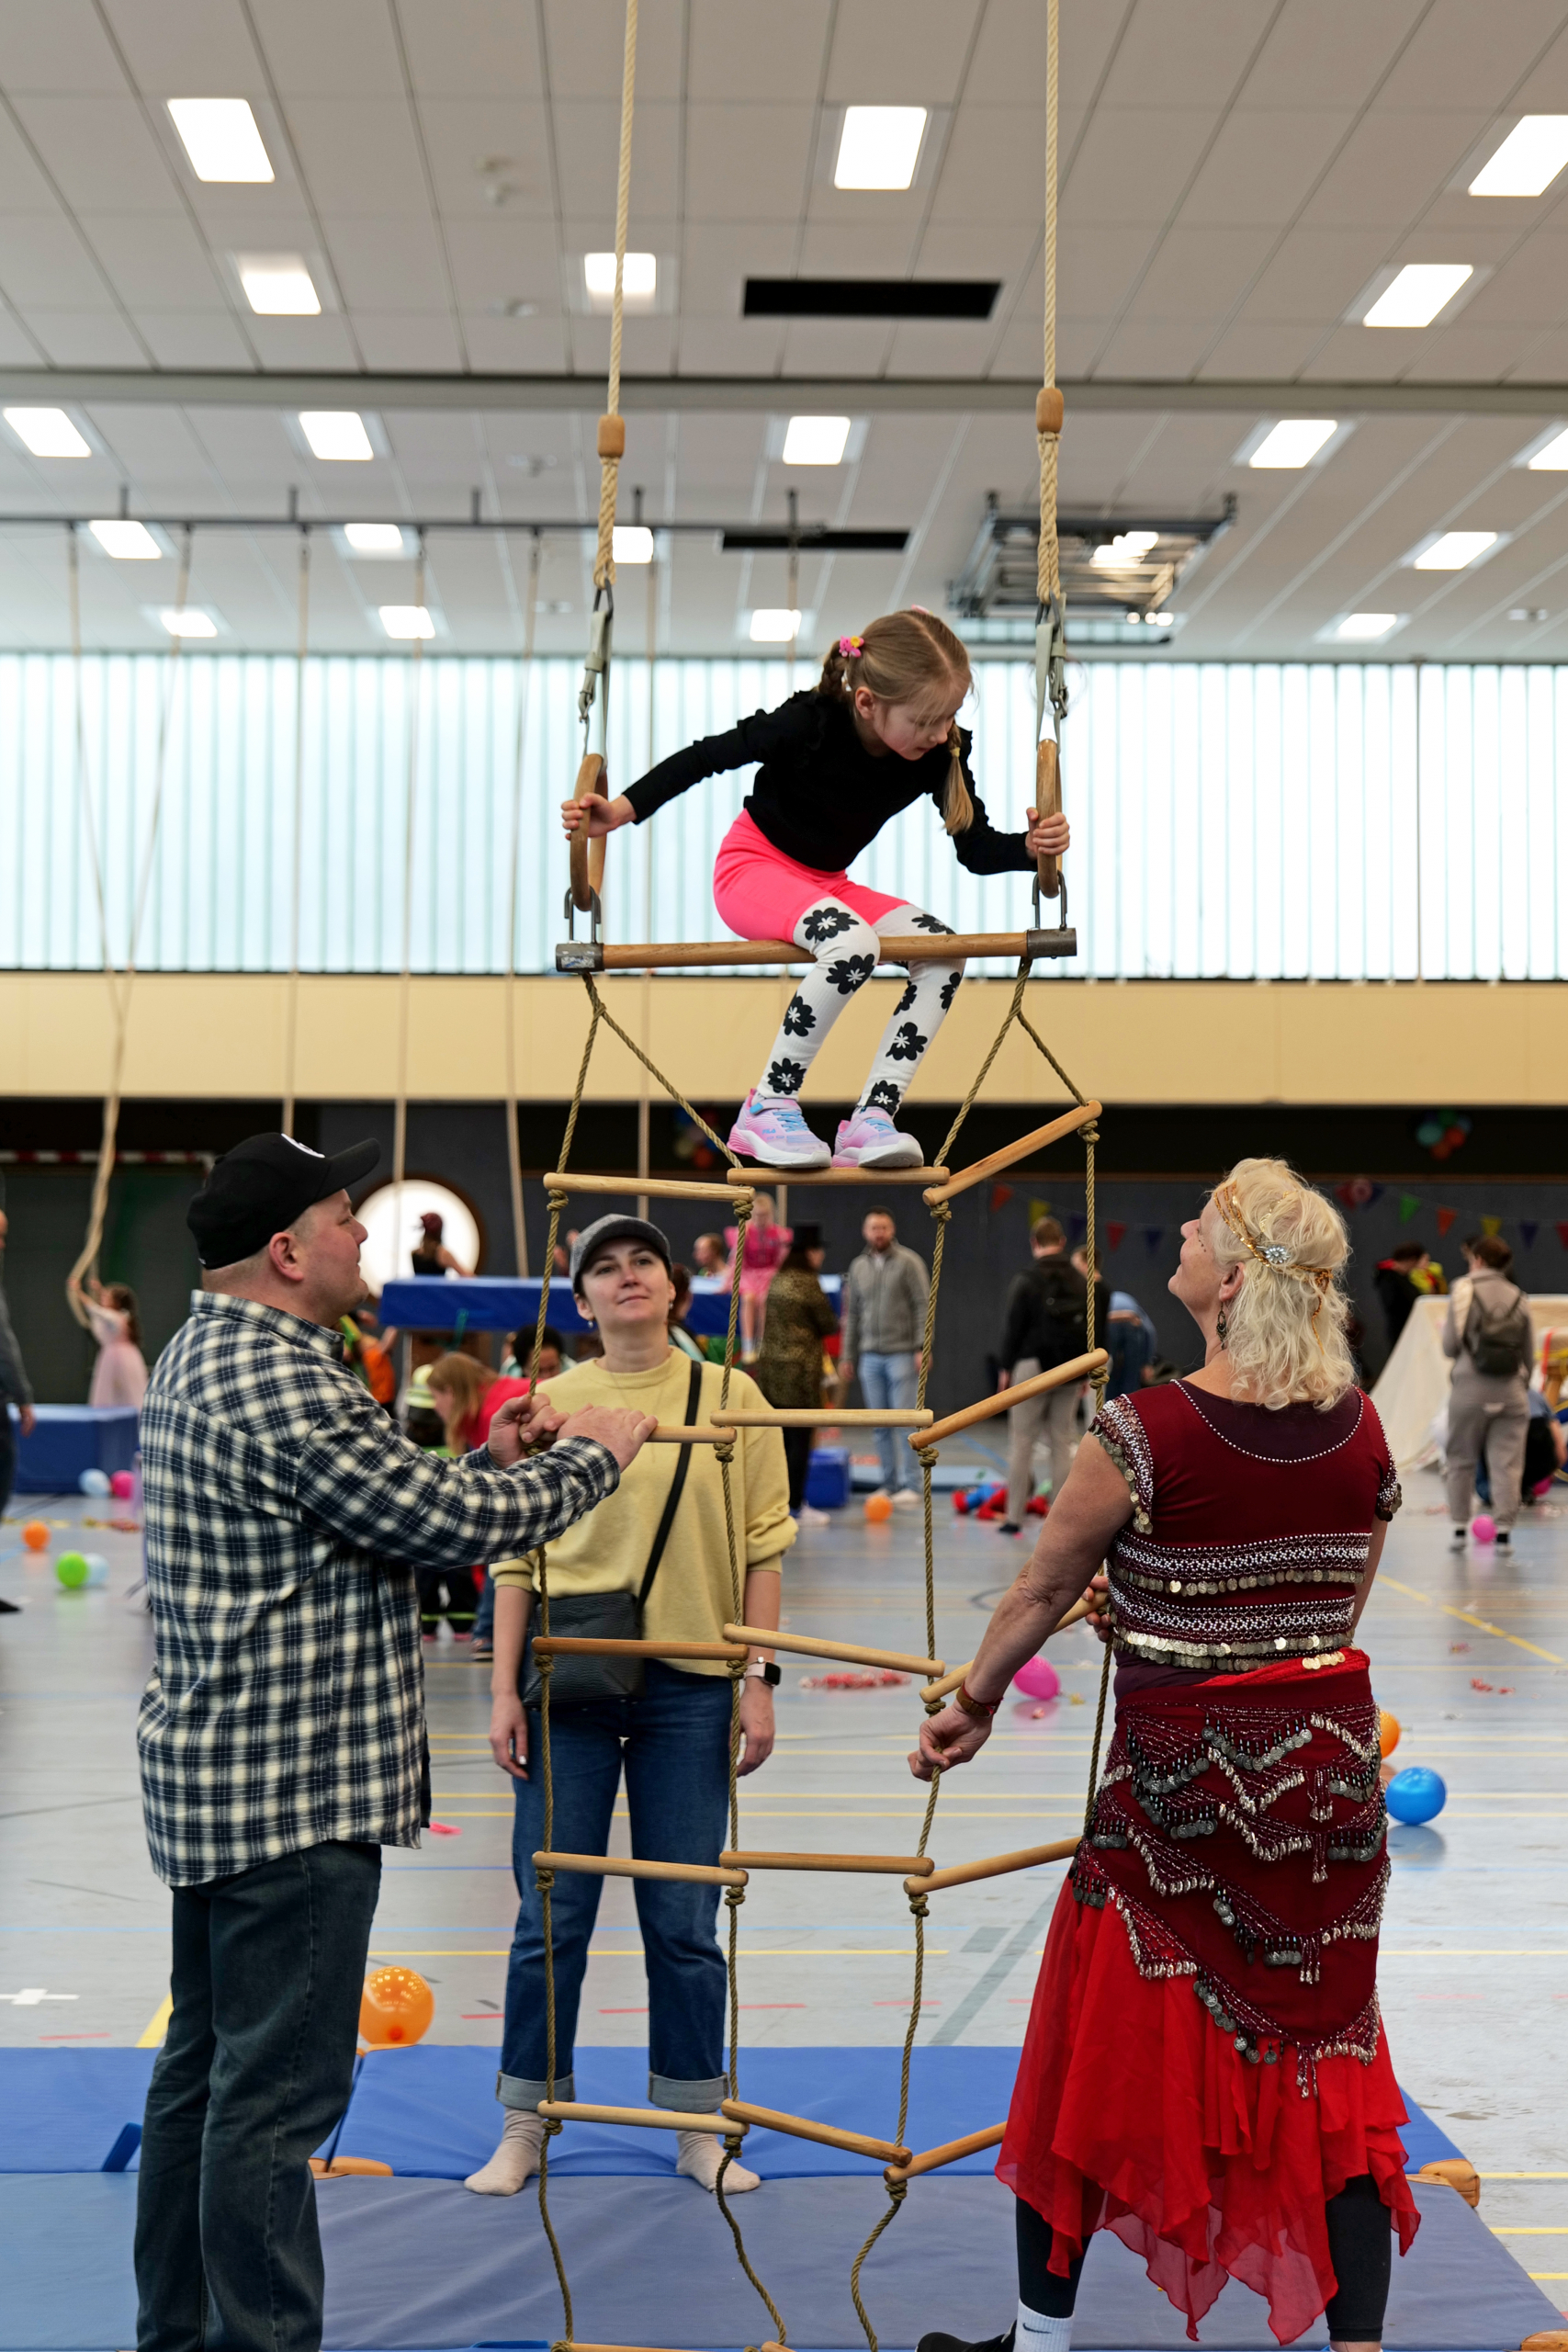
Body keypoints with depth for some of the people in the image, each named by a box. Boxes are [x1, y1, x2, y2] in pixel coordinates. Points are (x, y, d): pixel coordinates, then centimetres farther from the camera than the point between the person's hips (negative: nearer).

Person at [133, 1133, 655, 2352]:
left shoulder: (202, 1355, 13)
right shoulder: (281, 1381, -21)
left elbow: (386, 1509, 17)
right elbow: (453, 1526, -17)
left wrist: (491, 1463, 8)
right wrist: (591, 1456, -3)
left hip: (215, 1781, 11)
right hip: (295, 1791, -11)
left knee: (204, 2069, 18)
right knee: (277, 2092, -3)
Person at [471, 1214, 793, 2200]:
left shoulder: (730, 1397, 1)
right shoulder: (552, 1403, 3)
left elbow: (763, 1549, 2)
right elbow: (517, 1555, 4)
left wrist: (759, 1679, -3)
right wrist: (505, 1690, 0)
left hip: (689, 1684, 0)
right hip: (568, 1677, 0)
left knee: (684, 1922, 7)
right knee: (552, 1915, 5)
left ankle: (699, 2130, 22)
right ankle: (526, 2128, 20)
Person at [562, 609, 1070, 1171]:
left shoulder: (940, 752, -12)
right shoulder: (809, 724, -26)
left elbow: (976, 849, -5)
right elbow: (705, 757, -15)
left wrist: (1030, 847, -26)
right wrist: (622, 810, -21)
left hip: (826, 884, 6)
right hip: (752, 868, -6)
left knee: (945, 950, -18)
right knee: (854, 945, -35)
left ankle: (872, 1116, -18)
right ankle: (767, 1108, -21)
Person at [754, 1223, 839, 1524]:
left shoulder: (776, 1281, 11)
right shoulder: (808, 1283, -12)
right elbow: (828, 1325, -7)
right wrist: (838, 1323, 15)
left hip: (770, 1364, 7)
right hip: (800, 1368, -7)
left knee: (780, 1435, 11)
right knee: (800, 1437, -2)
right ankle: (796, 1506, 0)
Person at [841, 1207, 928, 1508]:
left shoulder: (908, 1262, -3)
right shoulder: (858, 1267, 12)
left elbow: (923, 1306, -7)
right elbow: (852, 1314, 16)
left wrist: (922, 1349, -15)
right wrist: (847, 1356, 13)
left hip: (902, 1355, -5)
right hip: (870, 1356, 5)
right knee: (880, 1424, 7)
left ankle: (910, 1486, -4)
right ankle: (889, 1484, 13)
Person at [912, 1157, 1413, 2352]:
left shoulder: (1145, 1434, -17)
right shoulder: (1362, 1429, -3)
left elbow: (1042, 1591, -3)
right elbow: (1338, 1606, 9)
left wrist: (974, 1704, 14)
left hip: (1179, 1779, -4)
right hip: (1329, 1765, 4)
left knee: (1096, 2052, 12)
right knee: (1331, 2057, 12)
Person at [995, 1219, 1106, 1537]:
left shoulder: (1026, 1283, -9)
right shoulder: (1082, 1282, 5)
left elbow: (1013, 1327, -8)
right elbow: (1093, 1328, 9)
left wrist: (1006, 1367, 2)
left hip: (1033, 1367, -4)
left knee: (1021, 1441, 2)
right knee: (1063, 1443, 9)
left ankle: (1014, 1517, 2)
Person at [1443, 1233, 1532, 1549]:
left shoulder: (1464, 1289, -1)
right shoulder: (1519, 1297, 8)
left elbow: (1451, 1345, -4)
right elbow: (1529, 1352, 10)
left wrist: (1445, 1329, 17)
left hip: (1470, 1386, -2)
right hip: (1512, 1389, 2)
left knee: (1461, 1458, 11)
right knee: (1507, 1463, 3)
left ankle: (1460, 1527, 13)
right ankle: (1504, 1529, -1)